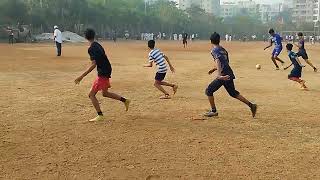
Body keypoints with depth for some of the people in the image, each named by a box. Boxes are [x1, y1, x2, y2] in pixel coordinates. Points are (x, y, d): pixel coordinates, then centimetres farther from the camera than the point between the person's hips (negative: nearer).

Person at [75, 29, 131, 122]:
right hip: (106, 71, 9)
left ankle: (100, 115, -1)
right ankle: (125, 100, 28)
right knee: (105, 93, 25)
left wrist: (81, 77, -27)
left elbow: (93, 65, -25)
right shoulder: (97, 45, 8)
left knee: (91, 94, -2)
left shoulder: (92, 48, -18)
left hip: (103, 73, -9)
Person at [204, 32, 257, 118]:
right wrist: (214, 69, 40)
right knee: (233, 93, 22)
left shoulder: (214, 50, -8)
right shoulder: (223, 50, 18)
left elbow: (218, 61, -25)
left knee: (209, 91, 5)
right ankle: (251, 105, 19)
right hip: (229, 74, 9)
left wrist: (219, 75, -38)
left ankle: (213, 111, 9)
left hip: (223, 76, -9)